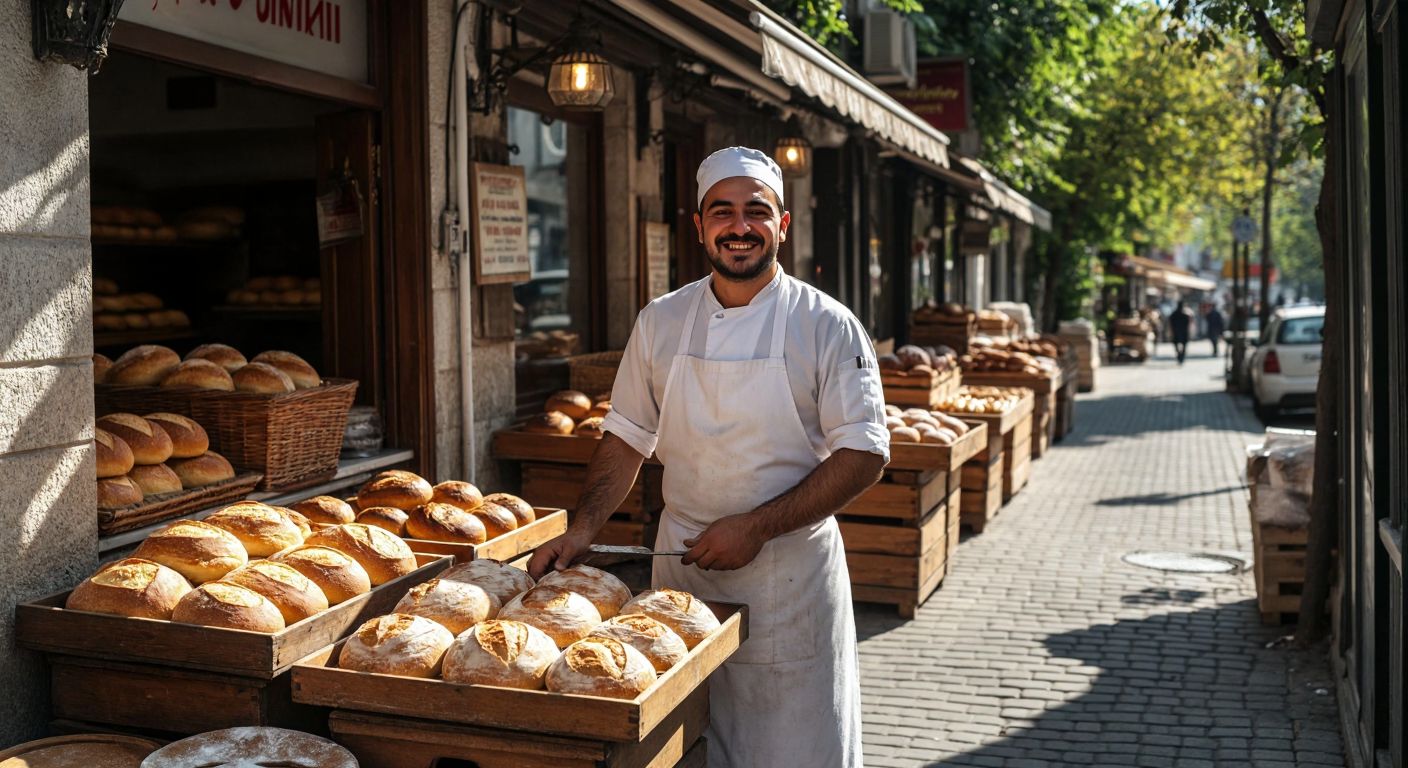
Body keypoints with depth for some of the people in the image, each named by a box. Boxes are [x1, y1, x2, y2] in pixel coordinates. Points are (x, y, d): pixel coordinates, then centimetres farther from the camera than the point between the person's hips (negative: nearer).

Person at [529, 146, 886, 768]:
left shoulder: (827, 326, -6)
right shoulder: (660, 322, 4)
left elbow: (863, 454, -9)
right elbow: (628, 438, 10)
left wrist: (756, 527, -17)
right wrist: (583, 529, -4)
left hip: (790, 572, -3)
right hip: (681, 565, 3)